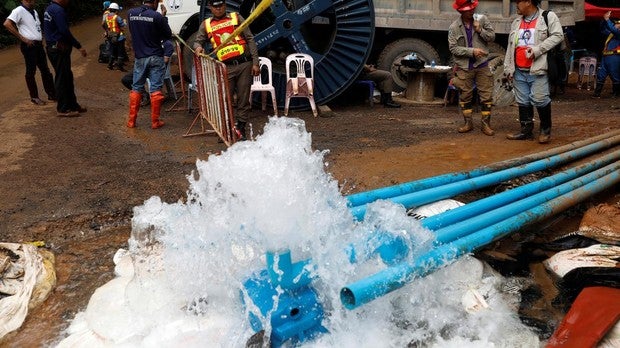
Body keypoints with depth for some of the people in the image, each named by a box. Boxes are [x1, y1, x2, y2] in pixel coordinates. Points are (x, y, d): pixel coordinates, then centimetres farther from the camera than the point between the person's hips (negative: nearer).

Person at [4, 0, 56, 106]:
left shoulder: (34, 12, 17)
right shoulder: (19, 11, -8)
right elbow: (7, 24, -18)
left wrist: (41, 36, 11)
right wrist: (23, 38, -19)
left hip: (38, 44, 8)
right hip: (29, 45, -8)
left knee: (45, 70, 10)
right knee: (31, 72, -1)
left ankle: (52, 94, 18)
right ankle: (34, 97, 7)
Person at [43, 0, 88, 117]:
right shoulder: (58, 10, -17)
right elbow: (65, 31, -22)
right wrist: (79, 46, -16)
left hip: (54, 48, 10)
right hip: (59, 50, -10)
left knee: (67, 77, 16)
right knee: (62, 79, -3)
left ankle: (72, 104, 24)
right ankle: (63, 109, 4)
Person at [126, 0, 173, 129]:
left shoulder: (131, 13, 1)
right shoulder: (157, 16, -12)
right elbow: (168, 36, -2)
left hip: (139, 58, 4)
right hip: (156, 58, -4)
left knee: (136, 89, 12)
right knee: (155, 89, 1)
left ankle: (131, 121, 15)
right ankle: (155, 121, 4)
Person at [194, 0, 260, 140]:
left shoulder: (236, 17, 8)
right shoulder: (206, 24, 11)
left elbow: (250, 39, 5)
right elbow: (198, 41, 18)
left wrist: (255, 62, -2)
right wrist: (198, 47, -9)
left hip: (244, 64, 0)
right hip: (226, 68, 1)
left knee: (243, 99, 3)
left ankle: (241, 129, 12)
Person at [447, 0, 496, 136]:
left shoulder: (482, 19, 1)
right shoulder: (454, 27, -4)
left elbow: (492, 37, 2)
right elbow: (453, 48, -10)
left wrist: (480, 30, -14)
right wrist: (472, 51, -17)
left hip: (482, 65, 1)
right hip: (464, 67, -1)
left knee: (486, 96, 1)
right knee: (465, 96, 8)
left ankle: (485, 123, 12)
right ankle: (468, 122, 23)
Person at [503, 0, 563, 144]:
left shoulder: (548, 17, -1)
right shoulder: (516, 22, 17)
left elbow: (557, 35, -9)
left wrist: (537, 49, -18)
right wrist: (508, 68, 12)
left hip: (538, 69, -6)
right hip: (519, 71, 6)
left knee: (540, 100, -7)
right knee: (523, 102, 8)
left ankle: (545, 129, 10)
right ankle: (526, 130, 16)